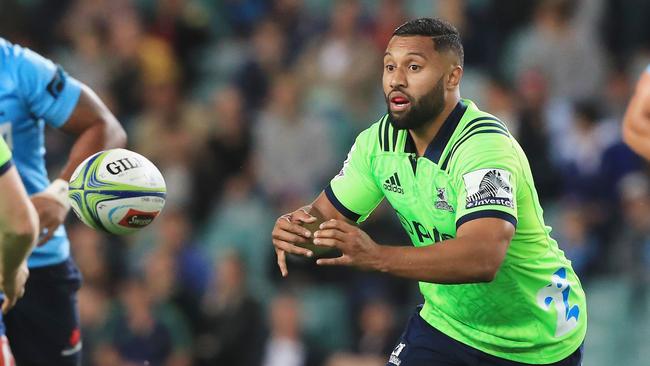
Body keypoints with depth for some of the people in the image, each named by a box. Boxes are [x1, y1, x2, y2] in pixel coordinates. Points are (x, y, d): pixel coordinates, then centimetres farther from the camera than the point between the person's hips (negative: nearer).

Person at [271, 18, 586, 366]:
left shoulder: (484, 146, -28)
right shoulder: (379, 141, -4)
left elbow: (483, 259, -41)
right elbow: (326, 213, 4)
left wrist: (376, 256, -51)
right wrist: (296, 223, -22)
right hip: (447, 322, 5)